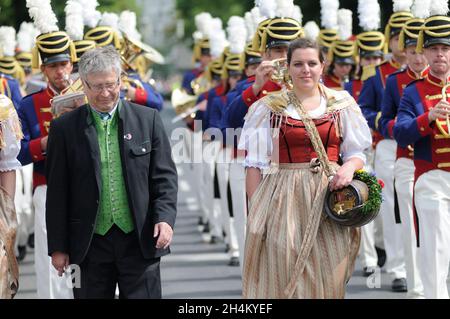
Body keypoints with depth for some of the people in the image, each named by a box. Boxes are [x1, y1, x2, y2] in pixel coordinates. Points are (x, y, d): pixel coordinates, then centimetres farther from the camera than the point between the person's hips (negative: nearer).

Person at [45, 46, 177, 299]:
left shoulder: (148, 119, 5)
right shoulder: (65, 128, 3)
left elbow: (165, 176, 5)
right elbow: (57, 191, 3)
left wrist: (165, 217, -11)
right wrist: (58, 247, 1)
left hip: (140, 240, 0)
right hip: (90, 244, 0)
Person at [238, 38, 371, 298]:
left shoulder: (342, 104, 7)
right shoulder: (269, 108, 3)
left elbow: (356, 153, 11)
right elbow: (255, 164, 3)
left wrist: (349, 167, -12)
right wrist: (256, 209, -4)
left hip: (329, 197, 1)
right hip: (283, 199, -1)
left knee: (327, 278, 1)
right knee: (284, 278, -2)